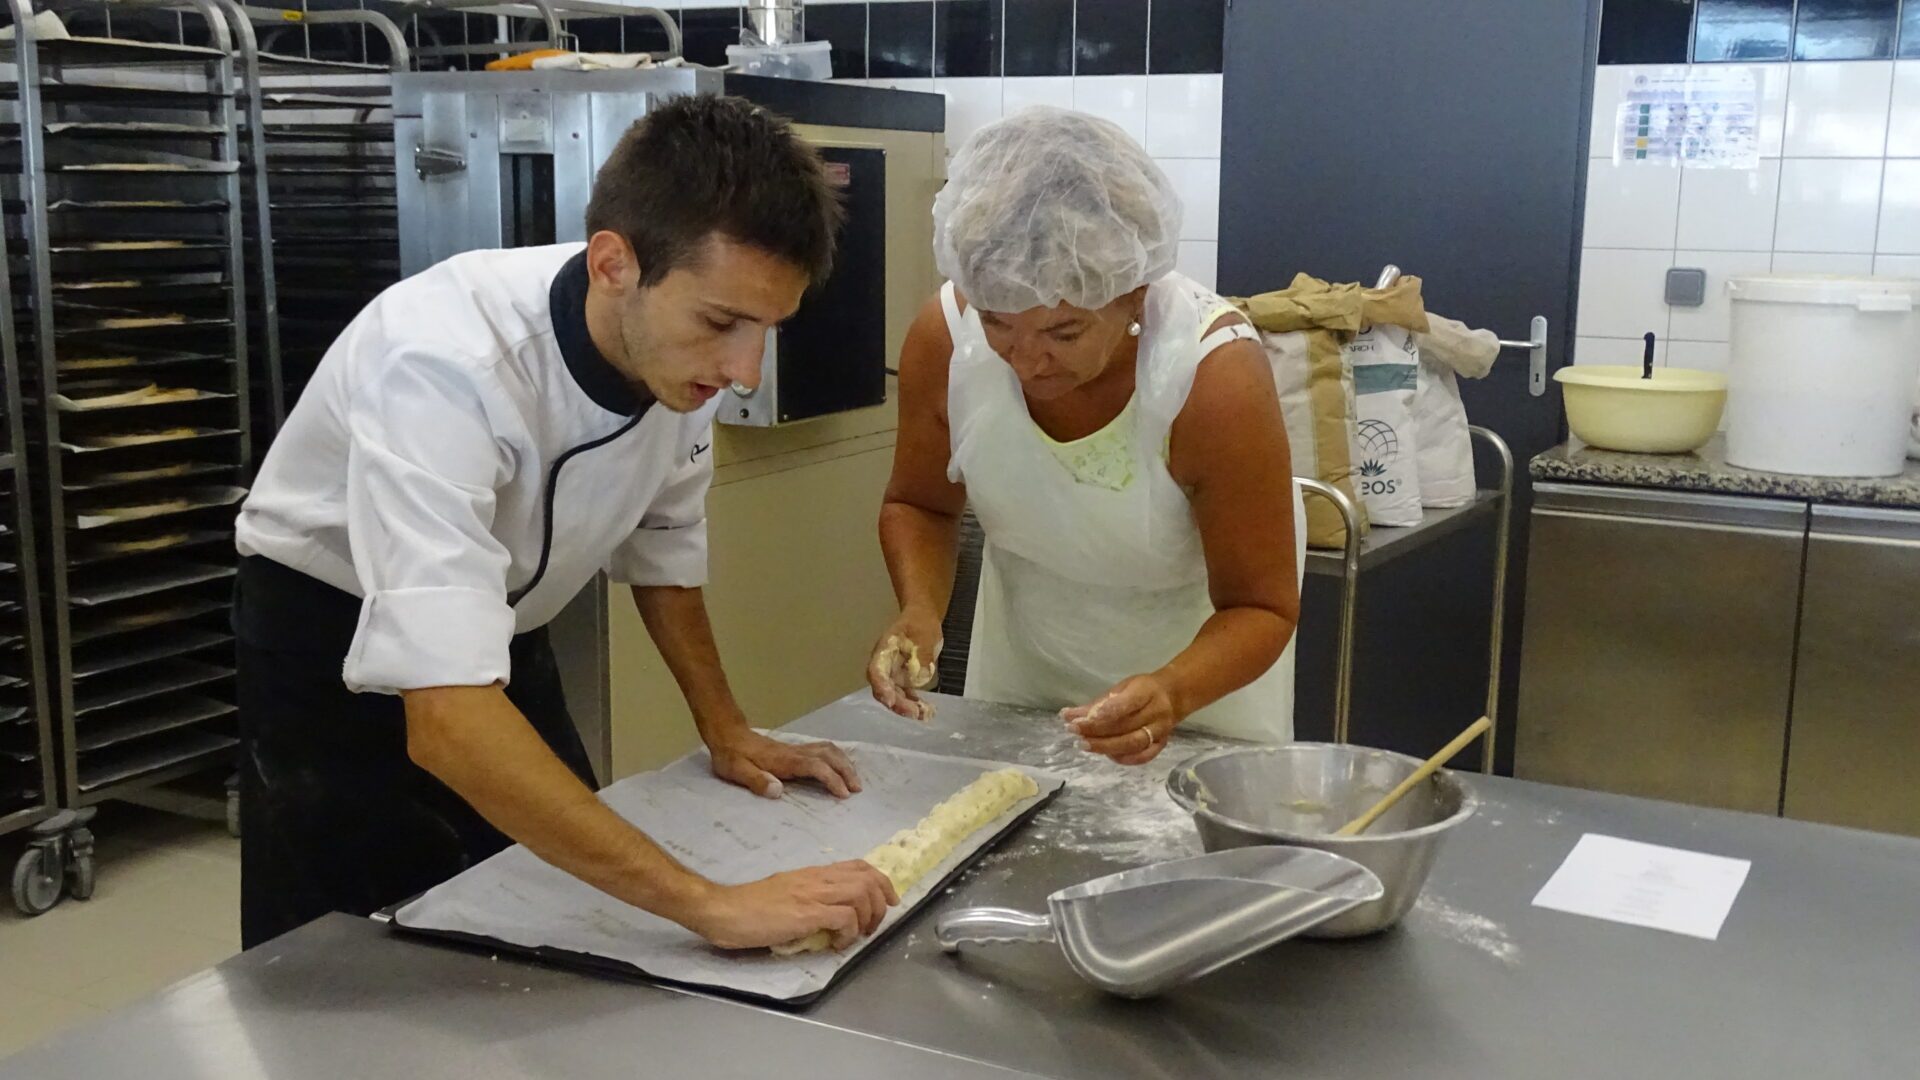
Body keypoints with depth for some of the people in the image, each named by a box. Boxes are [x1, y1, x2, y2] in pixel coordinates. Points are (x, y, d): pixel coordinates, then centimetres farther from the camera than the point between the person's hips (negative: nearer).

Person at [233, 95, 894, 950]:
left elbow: (659, 548, 3)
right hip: (329, 648, -5)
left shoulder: (679, 348, -18)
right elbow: (447, 718, -47)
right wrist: (709, 904, -49)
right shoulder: (444, 363, -38)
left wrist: (726, 731, -1)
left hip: (500, 635, 6)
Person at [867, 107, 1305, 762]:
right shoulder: (943, 337, -25)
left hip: (1203, 664, -3)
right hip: (1021, 661, 4)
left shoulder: (1215, 376, -34)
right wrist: (920, 613, -26)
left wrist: (1173, 692, -45)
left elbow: (1261, 607, -24)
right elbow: (918, 506, -6)